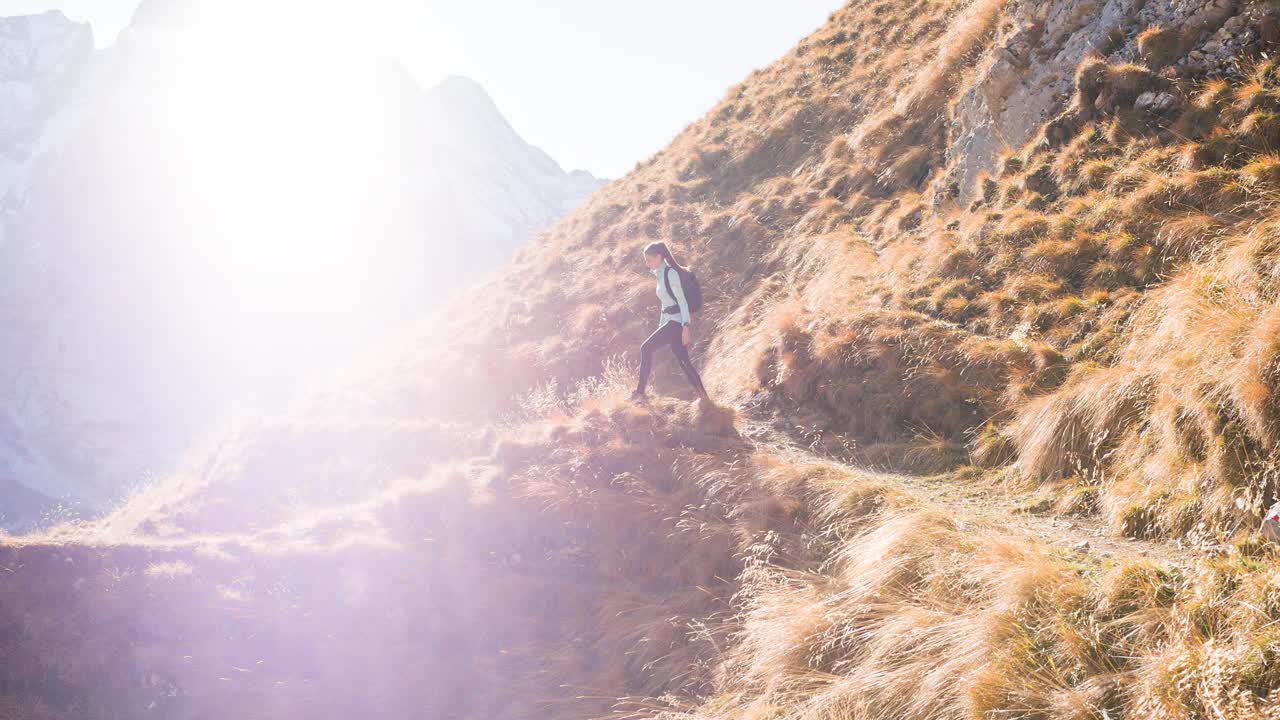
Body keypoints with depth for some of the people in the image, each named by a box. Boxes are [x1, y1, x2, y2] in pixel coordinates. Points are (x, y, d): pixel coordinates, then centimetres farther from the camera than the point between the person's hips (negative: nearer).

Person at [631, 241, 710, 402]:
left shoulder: (671, 274, -11)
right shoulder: (660, 275, 16)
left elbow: (682, 300, -16)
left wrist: (685, 326, -21)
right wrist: (661, 327, 22)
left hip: (676, 321, -9)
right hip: (669, 321, 9)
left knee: (646, 348, -13)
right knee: (683, 360, 6)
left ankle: (640, 392, -10)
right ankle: (704, 397, 7)